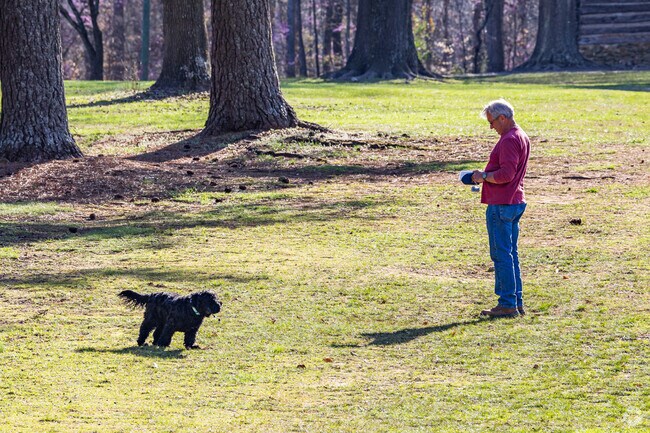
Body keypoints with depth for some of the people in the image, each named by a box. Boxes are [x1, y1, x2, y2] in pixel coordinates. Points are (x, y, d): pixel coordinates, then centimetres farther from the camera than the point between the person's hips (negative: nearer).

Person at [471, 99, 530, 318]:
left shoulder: (509, 140, -17)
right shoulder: (522, 137, 16)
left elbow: (506, 174, -24)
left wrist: (484, 176, -11)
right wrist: (485, 176, 15)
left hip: (501, 206, -11)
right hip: (515, 202, 11)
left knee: (502, 255, -6)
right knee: (510, 254, 14)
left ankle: (507, 305, -5)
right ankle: (516, 302, 16)